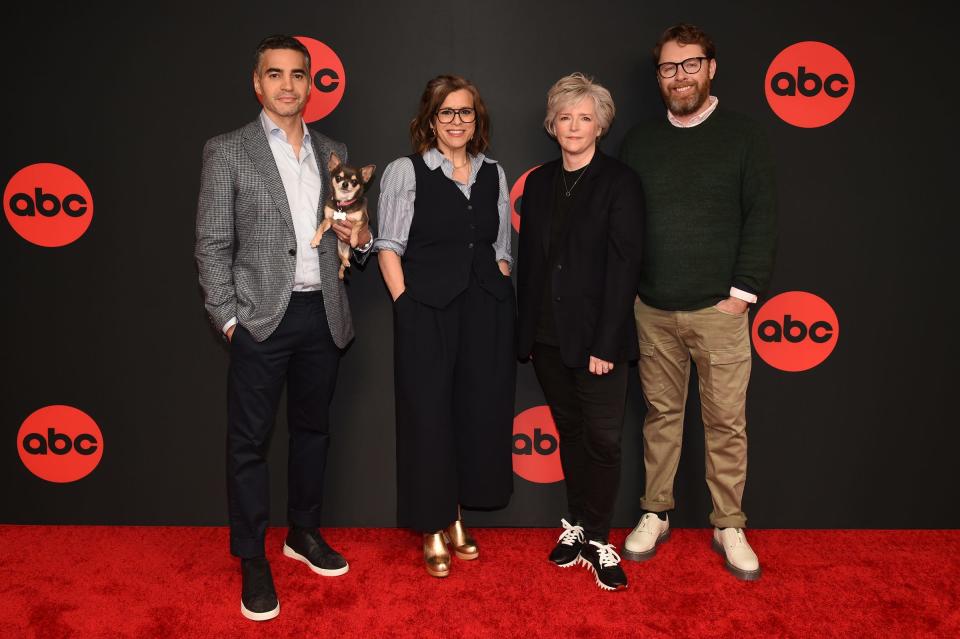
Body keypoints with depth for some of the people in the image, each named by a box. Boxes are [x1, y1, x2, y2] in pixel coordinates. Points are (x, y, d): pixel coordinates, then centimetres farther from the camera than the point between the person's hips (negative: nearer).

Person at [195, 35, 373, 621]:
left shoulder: (334, 153, 12)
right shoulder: (228, 152, 0)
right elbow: (213, 244, -3)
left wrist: (360, 237, -3)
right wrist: (228, 319, -9)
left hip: (323, 314, 4)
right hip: (262, 318, -4)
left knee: (313, 429, 15)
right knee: (250, 439, 2)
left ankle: (305, 533, 32)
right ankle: (253, 560, 17)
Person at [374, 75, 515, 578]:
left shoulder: (494, 174, 12)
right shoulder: (405, 172, 0)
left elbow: (501, 249, 13)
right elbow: (389, 246, -3)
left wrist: (499, 301, 4)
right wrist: (406, 307, -10)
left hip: (487, 312, 4)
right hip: (426, 313, -4)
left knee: (478, 414, 9)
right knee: (429, 416, 2)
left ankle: (455, 520, 28)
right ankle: (433, 532, 18)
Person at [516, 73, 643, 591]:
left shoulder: (619, 182, -5)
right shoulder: (538, 183, 10)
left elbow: (623, 265, -11)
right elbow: (528, 261, 11)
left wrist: (605, 343, -16)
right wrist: (525, 331, 7)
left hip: (597, 336, -4)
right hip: (547, 336, 5)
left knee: (603, 439, 0)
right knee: (570, 433, 15)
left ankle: (596, 539, 16)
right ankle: (577, 526, 29)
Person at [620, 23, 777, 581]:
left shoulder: (743, 135, 3)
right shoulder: (640, 141, 9)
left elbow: (762, 217, -1)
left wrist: (743, 291, -8)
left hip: (718, 308, -2)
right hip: (653, 309, 2)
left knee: (727, 421, 3)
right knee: (661, 415, 11)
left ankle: (729, 526, 18)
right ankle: (656, 515, 24)